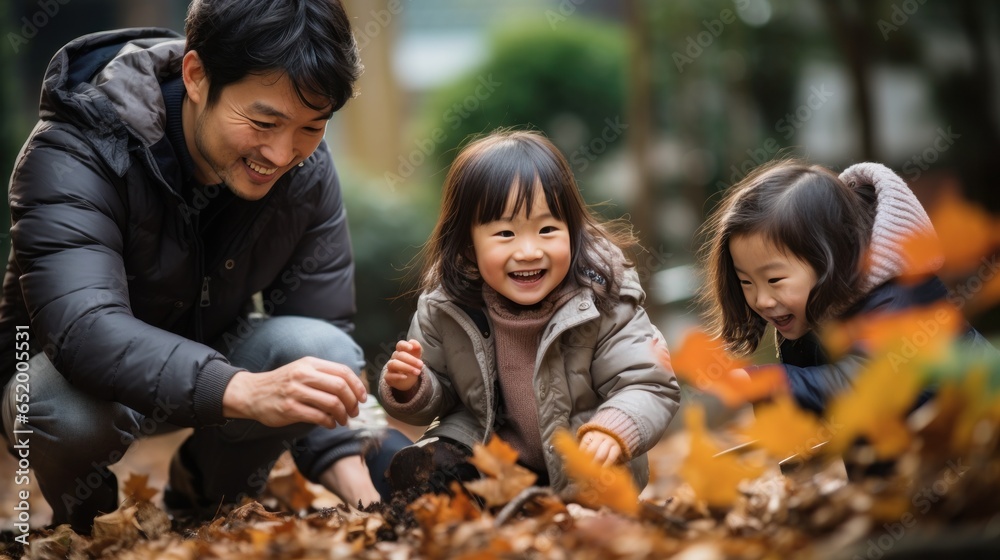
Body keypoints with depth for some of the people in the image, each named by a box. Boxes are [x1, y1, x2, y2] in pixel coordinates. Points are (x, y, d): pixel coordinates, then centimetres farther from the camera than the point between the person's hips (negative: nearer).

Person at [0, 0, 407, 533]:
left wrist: (358, 492, -28)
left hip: (211, 359, 4)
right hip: (66, 370, -4)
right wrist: (245, 390, -60)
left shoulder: (306, 169, -15)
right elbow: (82, 329, -45)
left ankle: (210, 499, 5)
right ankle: (84, 525, -1)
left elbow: (321, 339, -13)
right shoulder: (73, 157, -30)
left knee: (323, 350, -25)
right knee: (72, 406, -38)